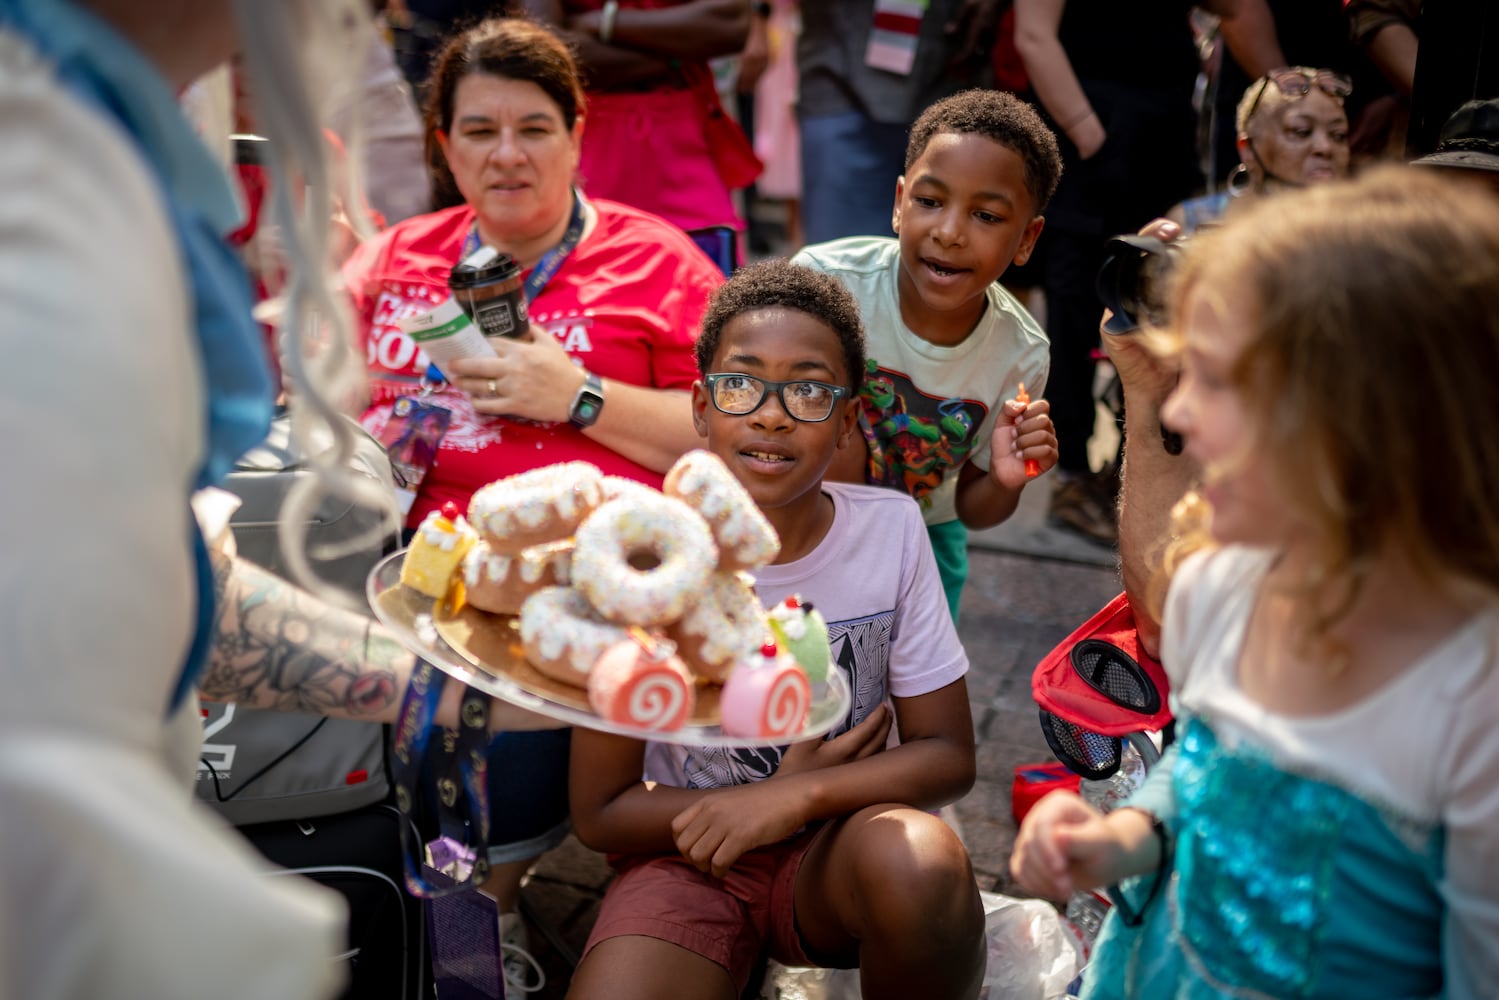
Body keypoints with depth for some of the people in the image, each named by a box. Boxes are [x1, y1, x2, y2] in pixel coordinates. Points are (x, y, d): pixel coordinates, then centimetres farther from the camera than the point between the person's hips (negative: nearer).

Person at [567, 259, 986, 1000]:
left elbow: (948, 755, -5)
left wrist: (796, 798, -20)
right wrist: (778, 788, -12)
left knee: (922, 860, -33)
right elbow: (599, 812, -7)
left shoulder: (891, 529, -9)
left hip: (838, 842, 2)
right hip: (686, 852, -1)